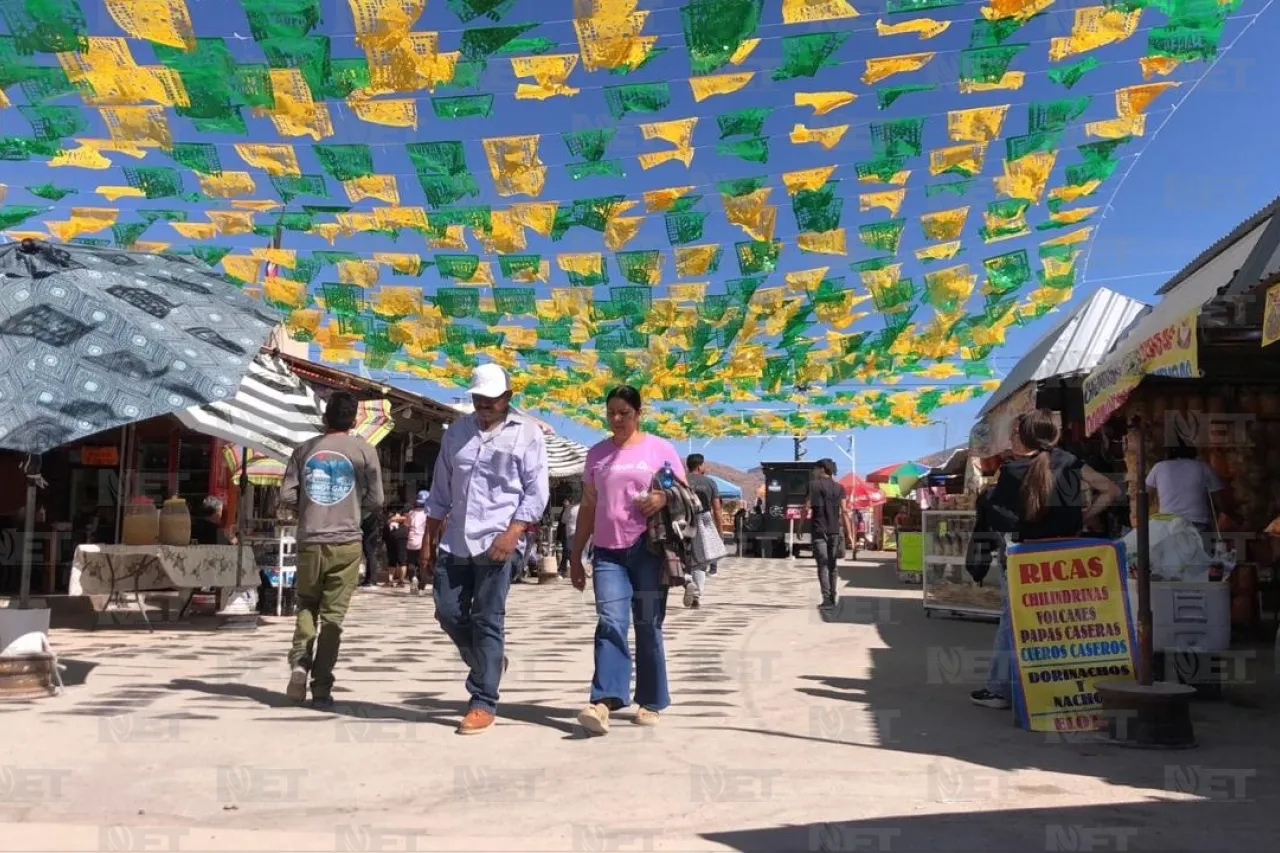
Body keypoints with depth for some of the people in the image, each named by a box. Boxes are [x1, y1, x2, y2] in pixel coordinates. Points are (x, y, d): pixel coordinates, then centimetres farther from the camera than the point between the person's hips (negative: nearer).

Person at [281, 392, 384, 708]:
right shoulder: (364, 451, -1)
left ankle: (299, 663, 0)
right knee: (332, 614, 3)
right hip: (346, 543, -2)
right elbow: (375, 500, -3)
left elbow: (286, 497, 2)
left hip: (309, 542, 2)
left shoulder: (304, 450, 6)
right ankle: (322, 687, 3)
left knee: (307, 605, 20)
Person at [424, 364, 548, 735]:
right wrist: (430, 536, 14)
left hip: (498, 541, -5)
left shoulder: (527, 433, -2)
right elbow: (441, 487, 18)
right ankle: (488, 663, 33)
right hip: (456, 540, 6)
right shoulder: (457, 431, 13)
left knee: (487, 620, -4)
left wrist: (514, 532, -17)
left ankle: (483, 704, 4)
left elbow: (537, 492, -6)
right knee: (448, 612, 7)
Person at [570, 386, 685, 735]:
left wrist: (664, 498, -16)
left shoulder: (660, 448, 4)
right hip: (607, 552, 2)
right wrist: (575, 556, 13)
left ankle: (651, 704, 13)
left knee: (648, 628, 3)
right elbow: (588, 508, 17)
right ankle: (604, 702, -22)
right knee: (610, 623, -13)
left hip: (649, 551, -2)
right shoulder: (597, 453, 14)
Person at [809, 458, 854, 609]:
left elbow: (806, 508, -6)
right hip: (834, 530, 4)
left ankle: (827, 598, -14)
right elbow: (844, 511, 2)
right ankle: (832, 598, 14)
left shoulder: (813, 485, -1)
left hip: (818, 530, -3)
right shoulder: (839, 487, 8)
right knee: (832, 565, 12)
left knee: (823, 565, -5)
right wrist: (849, 532, 2)